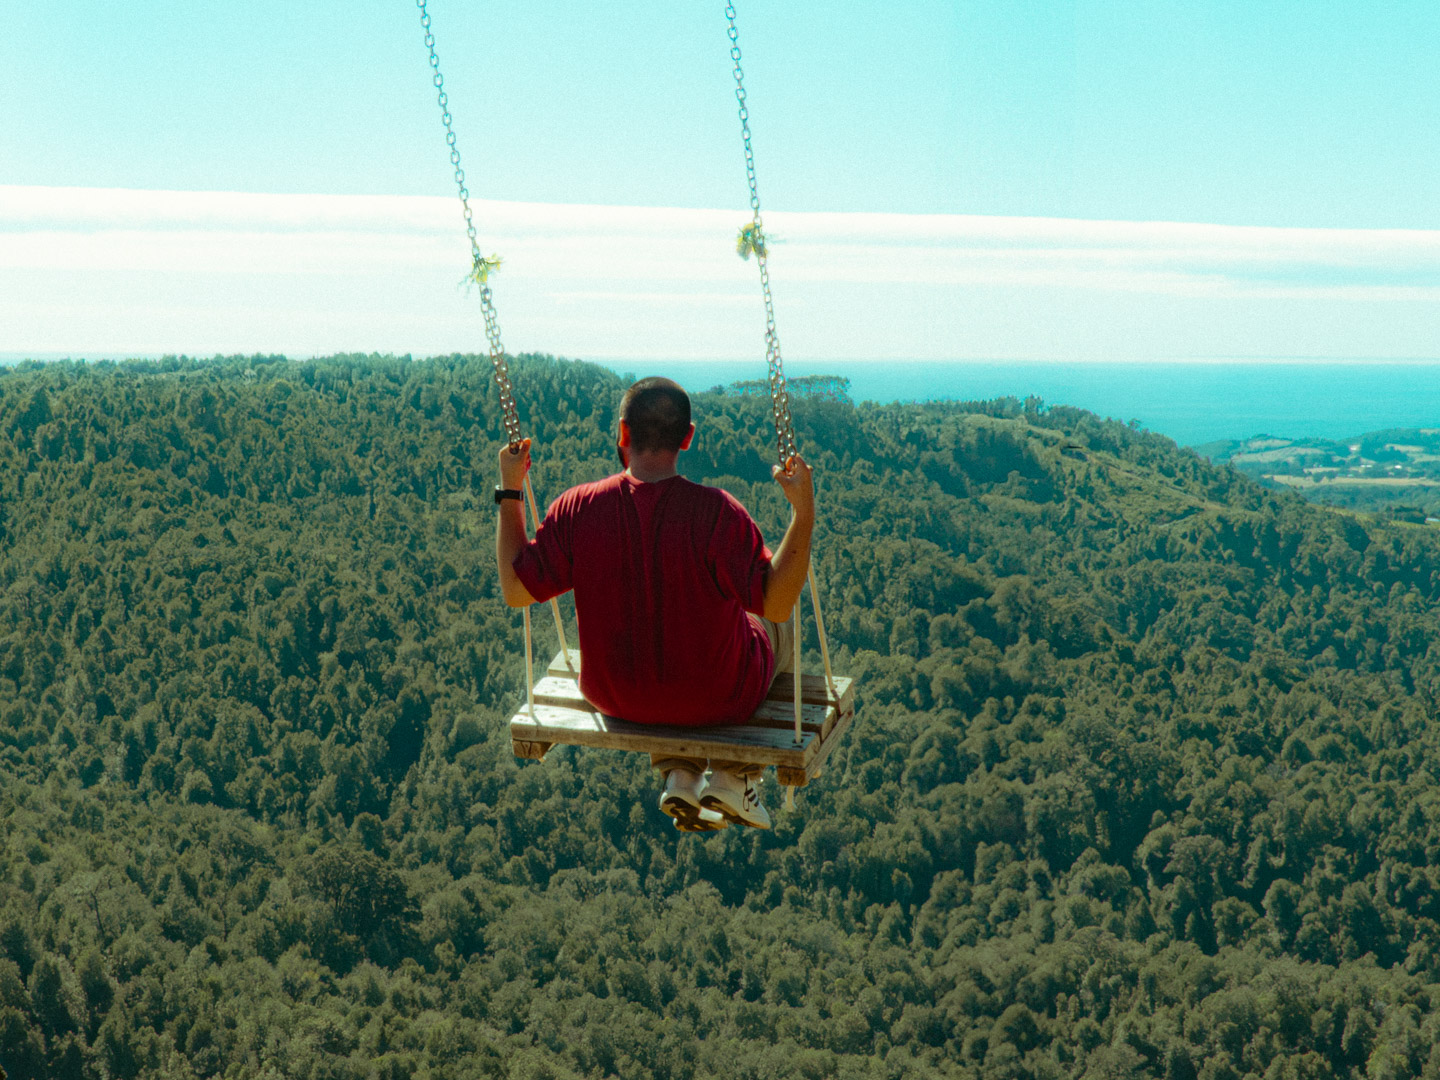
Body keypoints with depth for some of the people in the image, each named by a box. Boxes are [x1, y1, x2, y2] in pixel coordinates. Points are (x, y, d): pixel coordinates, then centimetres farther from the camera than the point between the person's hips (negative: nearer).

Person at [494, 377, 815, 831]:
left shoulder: (578, 508, -18)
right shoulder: (716, 511, -26)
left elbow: (515, 590, -7)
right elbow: (776, 604, -22)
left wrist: (508, 490, -1)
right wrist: (803, 512, -23)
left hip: (615, 698, 3)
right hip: (716, 700, -3)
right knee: (782, 627, 29)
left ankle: (679, 774, 20)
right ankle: (735, 778, 21)